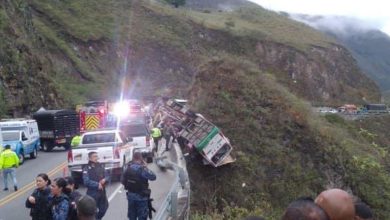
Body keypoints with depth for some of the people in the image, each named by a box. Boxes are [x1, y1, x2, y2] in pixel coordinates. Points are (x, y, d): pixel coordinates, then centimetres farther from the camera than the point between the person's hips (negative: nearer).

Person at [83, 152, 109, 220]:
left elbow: (107, 176, 10)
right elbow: (86, 181, -20)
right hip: (92, 193, -6)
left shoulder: (100, 166, 7)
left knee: (104, 208, 16)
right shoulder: (86, 169, -11)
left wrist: (104, 180, -12)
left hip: (102, 192, 6)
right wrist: (97, 185, -21)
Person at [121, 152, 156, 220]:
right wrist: (145, 167, -6)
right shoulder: (142, 169, -21)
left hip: (130, 195, 6)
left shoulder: (128, 169, -2)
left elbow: (123, 181, 5)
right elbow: (153, 177, -13)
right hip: (141, 197, -6)